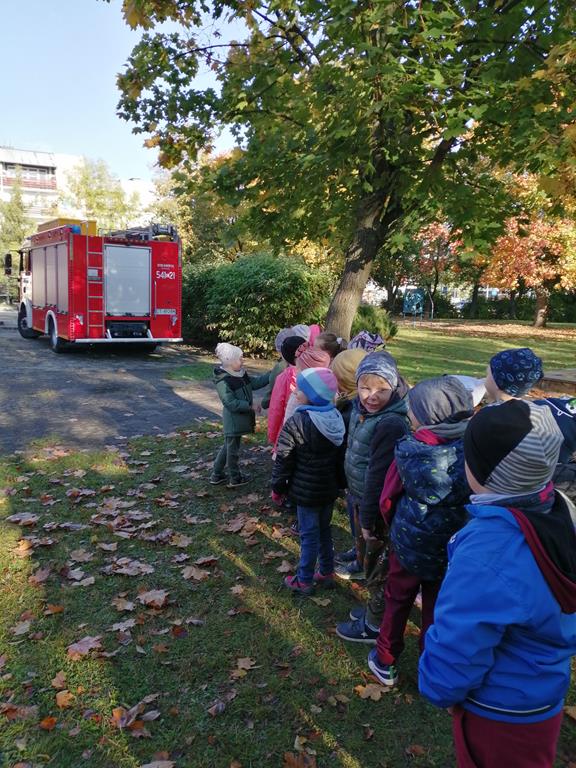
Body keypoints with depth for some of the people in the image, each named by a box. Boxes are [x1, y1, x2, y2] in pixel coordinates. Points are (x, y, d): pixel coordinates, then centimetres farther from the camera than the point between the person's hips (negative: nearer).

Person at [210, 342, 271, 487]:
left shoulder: (240, 373, 4)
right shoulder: (222, 381, -22)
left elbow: (256, 382, 5)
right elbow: (231, 403, -25)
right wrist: (250, 406, -21)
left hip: (239, 418, 9)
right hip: (233, 420, -9)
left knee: (228, 447, 20)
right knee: (233, 449, 8)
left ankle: (216, 475, 33)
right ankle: (235, 478, 24)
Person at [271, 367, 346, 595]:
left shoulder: (295, 424, -22)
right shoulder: (337, 418, -2)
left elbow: (284, 460, -16)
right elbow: (341, 455, 7)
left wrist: (278, 487, -3)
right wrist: (339, 481, 18)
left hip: (306, 491, -6)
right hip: (330, 488, 6)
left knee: (309, 534, 6)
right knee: (324, 530, 21)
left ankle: (304, 581, 20)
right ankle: (327, 572, 34)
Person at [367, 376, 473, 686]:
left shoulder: (409, 451, -23)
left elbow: (389, 497, -10)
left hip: (409, 543, -2)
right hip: (453, 548, 2)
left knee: (397, 601, 21)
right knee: (438, 609, 21)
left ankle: (385, 662, 36)